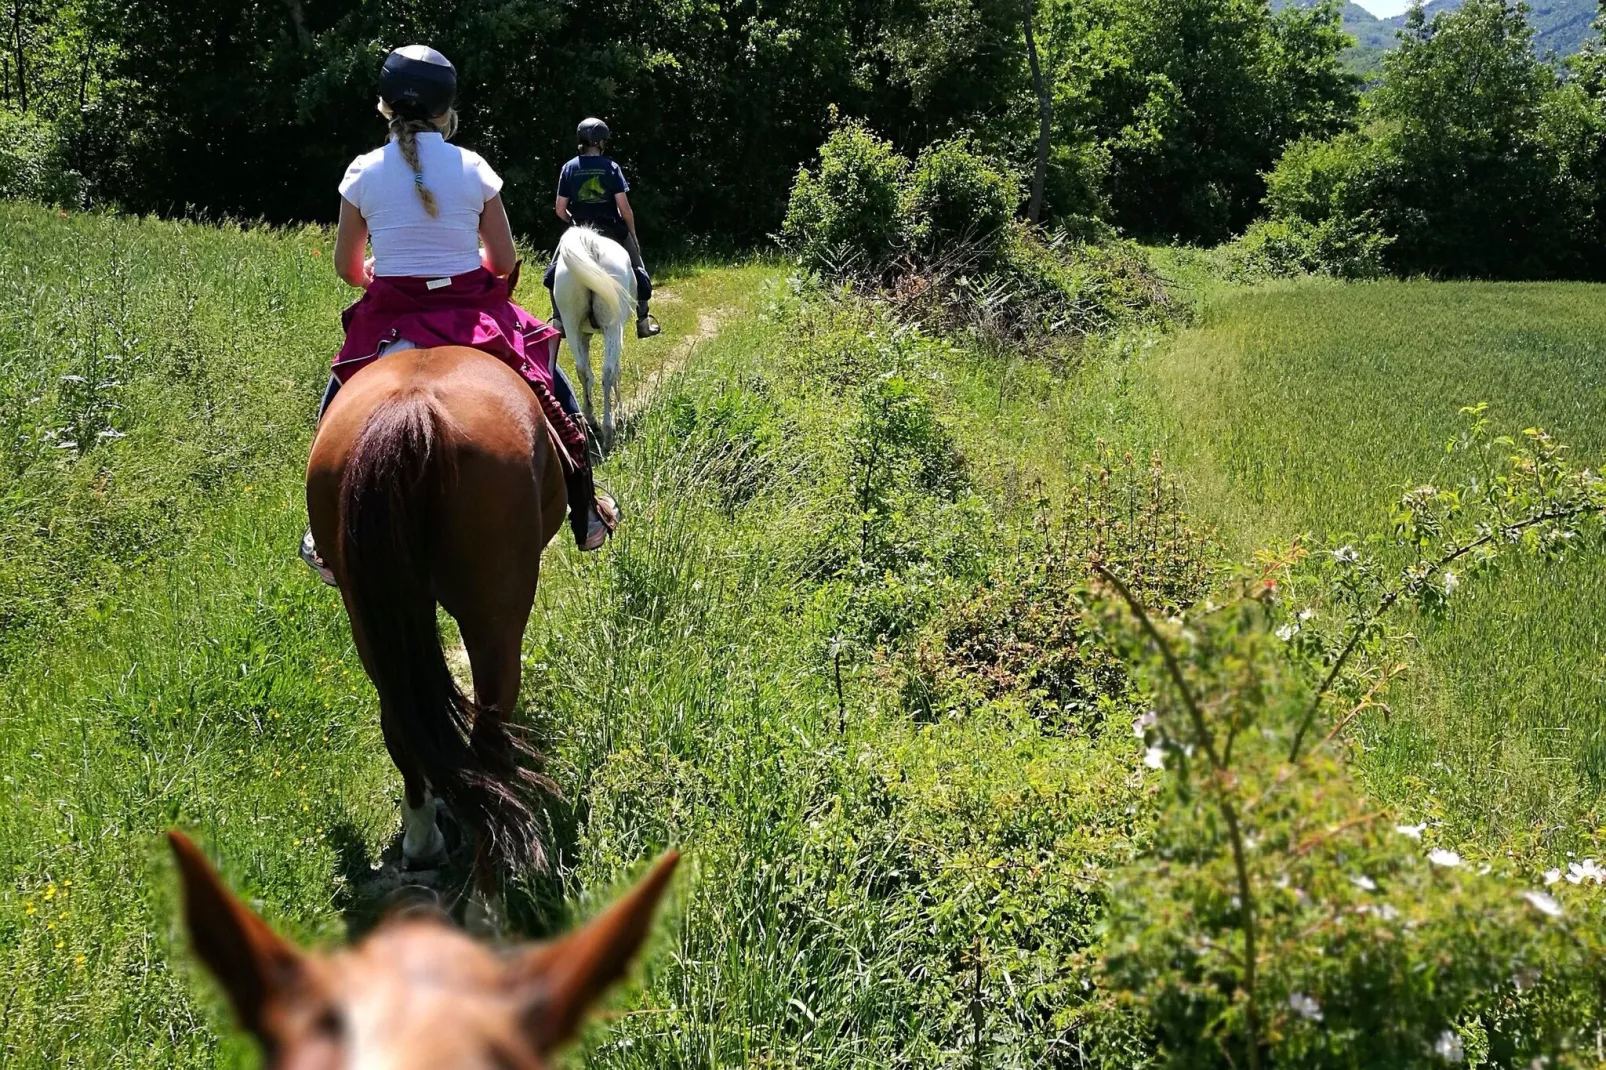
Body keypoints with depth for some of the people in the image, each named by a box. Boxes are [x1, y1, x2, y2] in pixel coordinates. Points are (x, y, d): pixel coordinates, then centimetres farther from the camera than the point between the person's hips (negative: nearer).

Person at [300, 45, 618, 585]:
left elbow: (348, 268, 1)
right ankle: (586, 509, 26)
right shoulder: (474, 169, -5)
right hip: (474, 314, 0)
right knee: (549, 380, 23)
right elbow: (504, 261, -2)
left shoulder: (363, 173, -4)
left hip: (390, 320, 0)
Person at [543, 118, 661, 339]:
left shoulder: (569, 168, 2)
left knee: (555, 272, 20)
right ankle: (644, 322, 14)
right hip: (611, 229, -1)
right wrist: (633, 234, 5)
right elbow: (624, 208, -9)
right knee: (637, 269, 17)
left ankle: (558, 320, 11)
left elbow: (560, 210, 1)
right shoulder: (611, 167, -4)